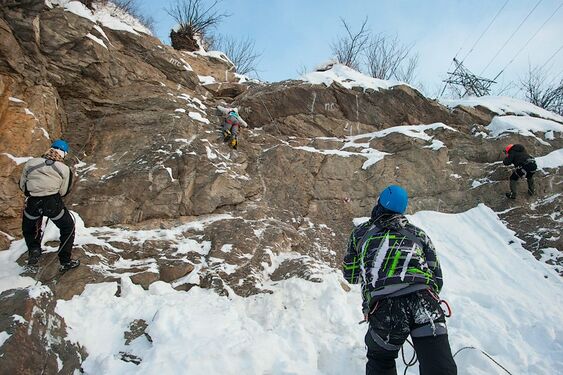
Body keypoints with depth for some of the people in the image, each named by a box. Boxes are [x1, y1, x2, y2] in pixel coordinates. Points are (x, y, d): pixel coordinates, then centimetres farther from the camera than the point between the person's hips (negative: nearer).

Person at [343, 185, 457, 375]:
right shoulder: (418, 233, 25)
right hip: (424, 300, 1)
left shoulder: (361, 232, 23)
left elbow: (350, 275, 32)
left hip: (383, 308, 0)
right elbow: (437, 279, 21)